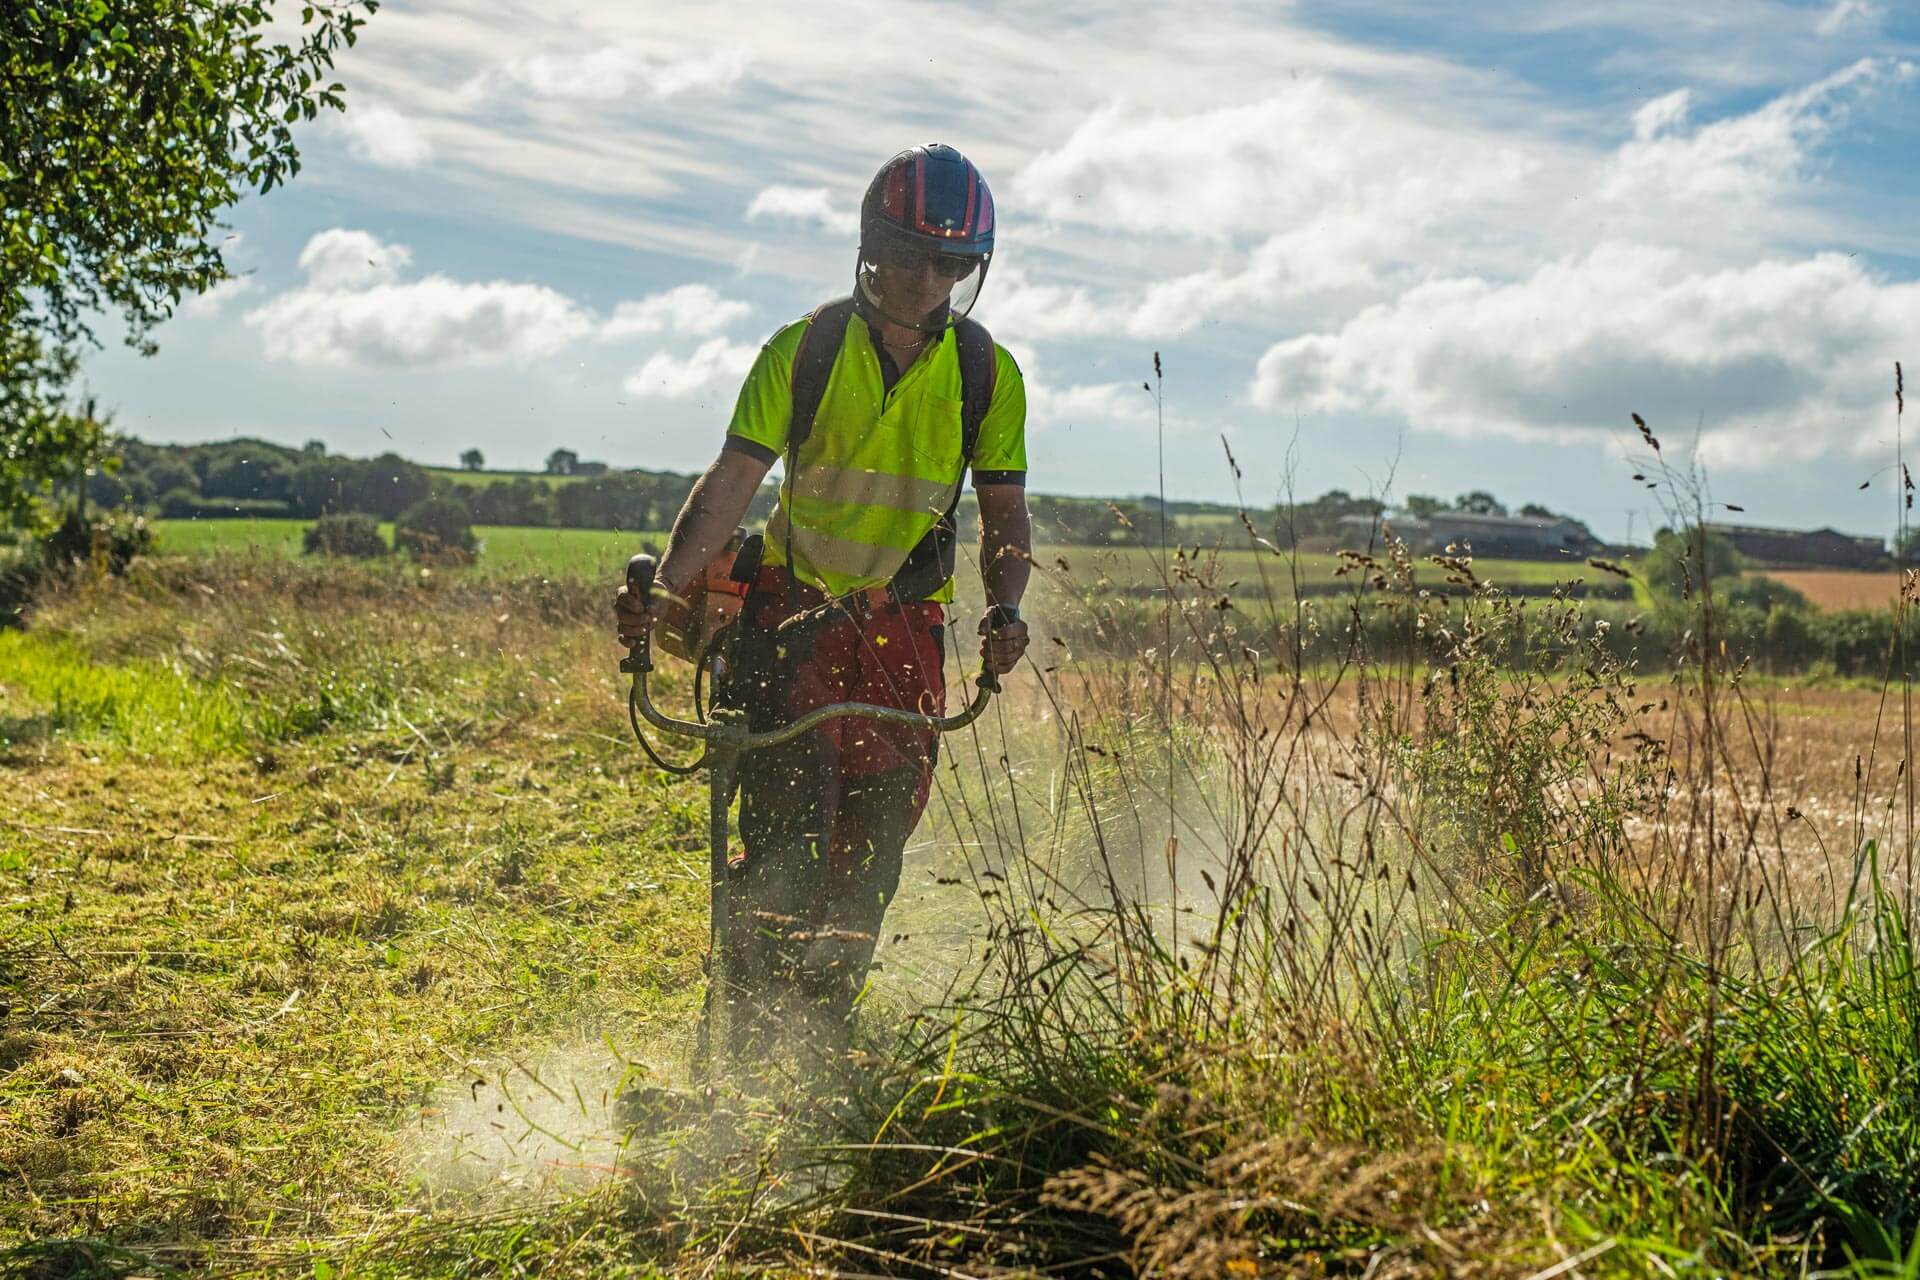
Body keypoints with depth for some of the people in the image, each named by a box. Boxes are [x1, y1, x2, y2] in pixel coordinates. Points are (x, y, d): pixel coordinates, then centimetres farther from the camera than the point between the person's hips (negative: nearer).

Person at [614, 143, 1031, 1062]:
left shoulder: (988, 375, -3)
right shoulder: (803, 351, -8)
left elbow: (1004, 514, 0)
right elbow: (731, 482, -15)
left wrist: (1004, 613, -20)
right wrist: (666, 589, -30)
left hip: (903, 619, 2)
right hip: (794, 603, -2)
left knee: (874, 833, 0)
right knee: (791, 814, -17)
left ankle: (825, 1041, 17)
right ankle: (753, 1034, -4)